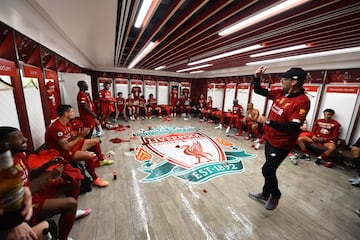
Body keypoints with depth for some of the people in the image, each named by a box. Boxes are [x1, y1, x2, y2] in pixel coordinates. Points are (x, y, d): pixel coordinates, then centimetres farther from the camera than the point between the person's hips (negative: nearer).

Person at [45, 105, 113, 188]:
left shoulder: (67, 123, 3)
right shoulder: (57, 128, -27)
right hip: (63, 152, -10)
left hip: (72, 145, 10)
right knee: (91, 156, -33)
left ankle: (101, 160, 34)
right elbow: (66, 147, -29)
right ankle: (95, 179, -11)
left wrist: (81, 133, -12)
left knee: (96, 141, 14)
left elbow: (73, 137, 7)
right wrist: (80, 136, -23)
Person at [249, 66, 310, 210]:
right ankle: (265, 195, 40)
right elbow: (258, 91, 8)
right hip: (270, 139, 8)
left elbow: (293, 128, -27)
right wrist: (256, 77, -7)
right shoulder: (280, 93, 0)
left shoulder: (302, 101, -22)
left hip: (281, 144, -8)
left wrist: (267, 121, -25)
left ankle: (275, 195, 32)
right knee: (269, 170, 20)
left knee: (267, 170, 2)